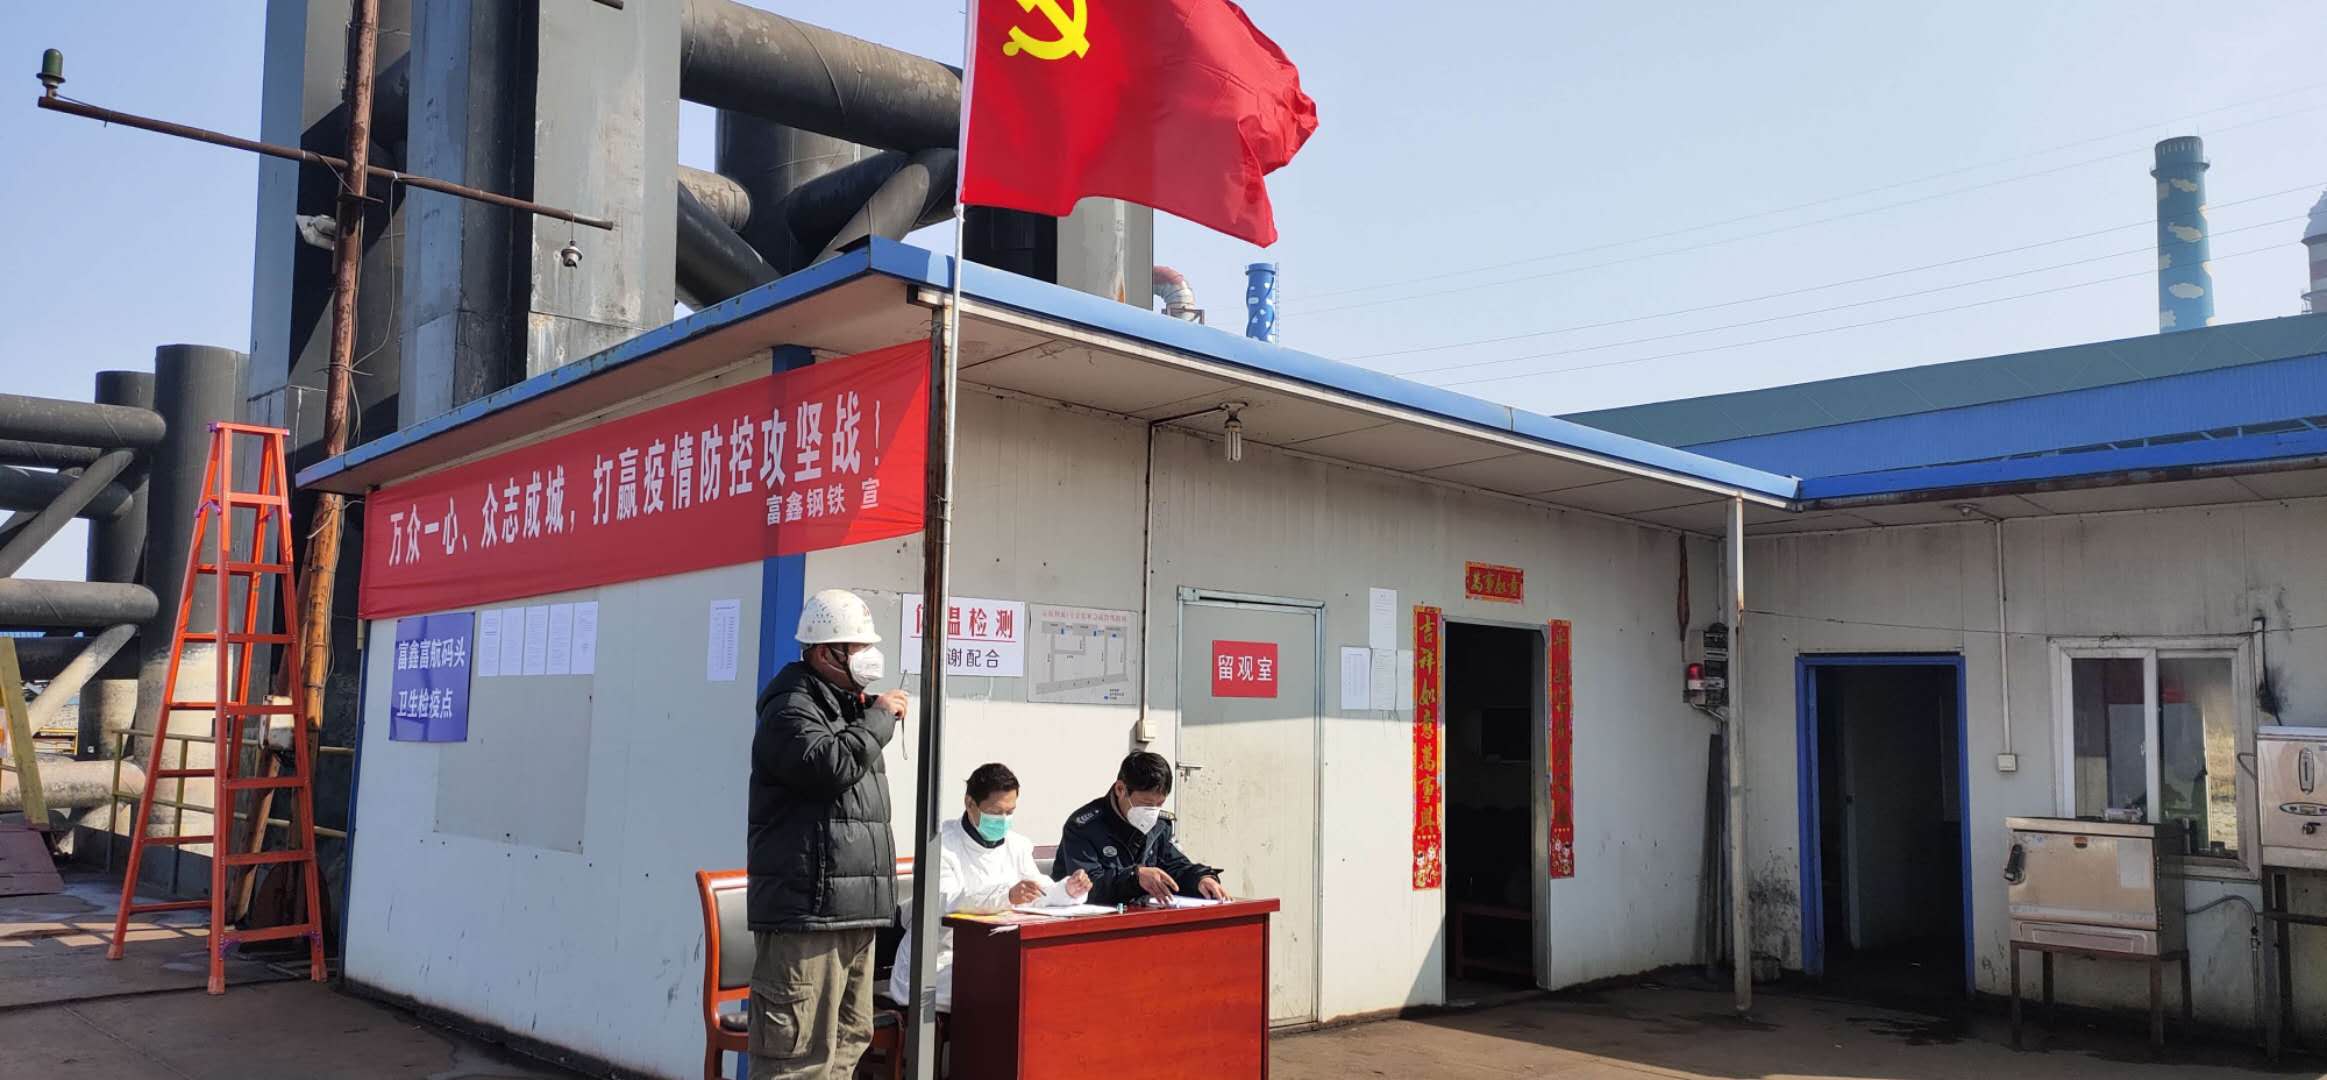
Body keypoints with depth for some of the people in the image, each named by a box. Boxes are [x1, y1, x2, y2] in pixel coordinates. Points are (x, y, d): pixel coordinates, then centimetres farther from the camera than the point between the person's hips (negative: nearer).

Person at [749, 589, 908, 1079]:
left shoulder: (843, 707, 21)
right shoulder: (792, 708, -8)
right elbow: (830, 765, -26)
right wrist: (877, 718, -13)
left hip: (852, 912, 10)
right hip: (807, 910, -10)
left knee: (848, 1039, 14)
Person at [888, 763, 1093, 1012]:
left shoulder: (1016, 845, 14)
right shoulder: (942, 843, -8)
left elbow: (1040, 897, 11)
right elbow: (944, 903, -24)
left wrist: (1067, 891, -12)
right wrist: (1007, 896, -38)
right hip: (941, 962, -6)